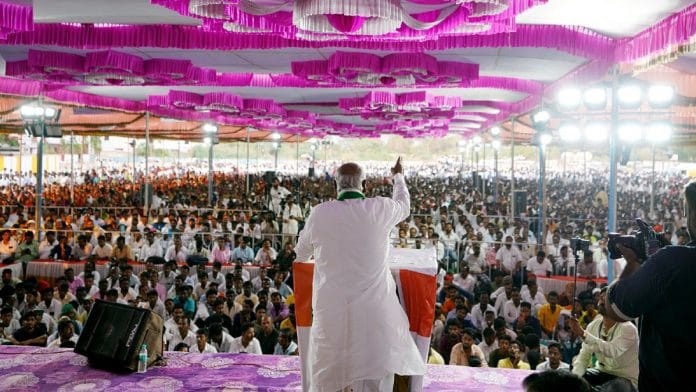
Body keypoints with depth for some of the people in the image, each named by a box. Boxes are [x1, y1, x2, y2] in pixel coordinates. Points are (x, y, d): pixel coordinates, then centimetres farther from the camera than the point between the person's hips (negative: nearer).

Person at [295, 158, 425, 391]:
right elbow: (404, 206, 22)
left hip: (332, 313, 1)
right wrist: (399, 177, 42)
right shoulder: (381, 209, -4)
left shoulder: (320, 213, -4)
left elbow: (301, 254, 15)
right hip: (375, 314, 0)